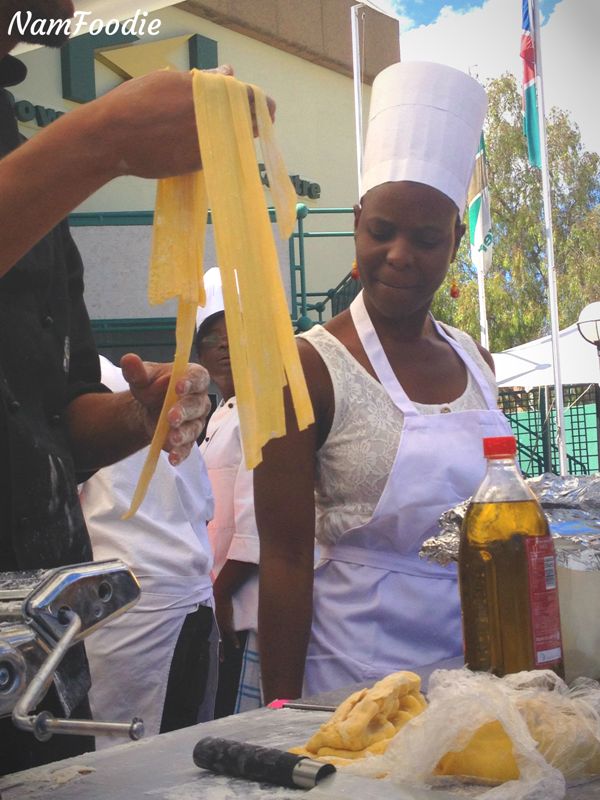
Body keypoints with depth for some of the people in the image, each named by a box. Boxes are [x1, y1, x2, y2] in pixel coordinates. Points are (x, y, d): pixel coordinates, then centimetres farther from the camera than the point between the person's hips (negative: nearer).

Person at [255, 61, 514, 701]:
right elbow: (285, 561, -12)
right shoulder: (309, 367, -12)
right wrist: (283, 715, -13)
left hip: (478, 651, 5)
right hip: (362, 667, -5)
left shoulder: (476, 361, 7)